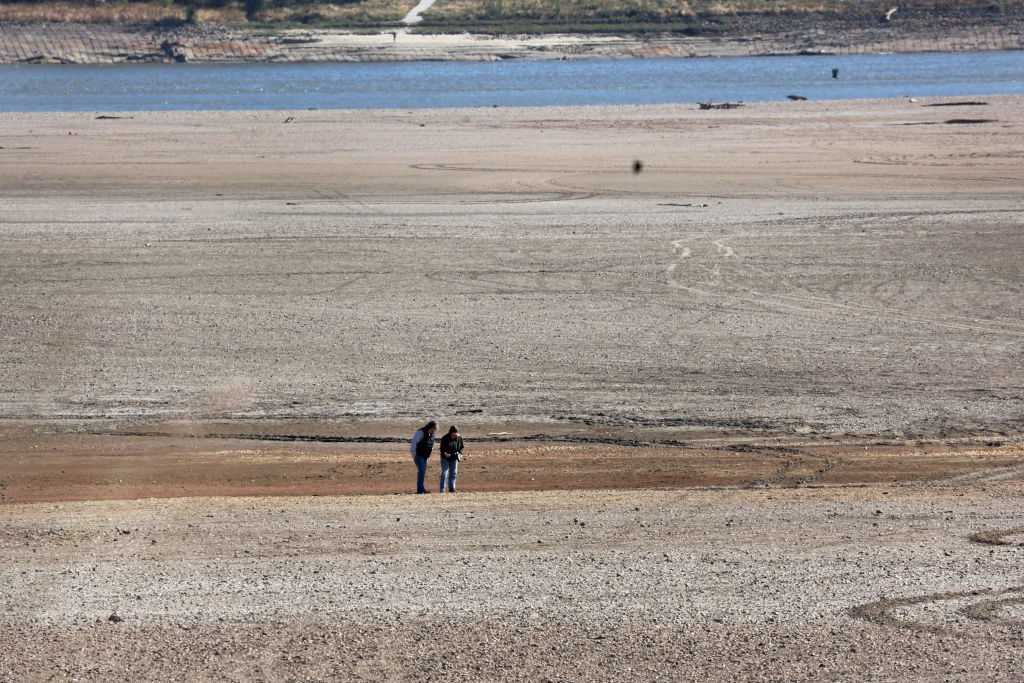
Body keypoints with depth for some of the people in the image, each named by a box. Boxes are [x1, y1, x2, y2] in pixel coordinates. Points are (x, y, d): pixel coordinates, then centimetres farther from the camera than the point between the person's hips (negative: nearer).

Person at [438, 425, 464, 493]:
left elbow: (461, 447, 6)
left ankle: (452, 488, 18)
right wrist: (445, 454, -31)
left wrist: (460, 453, -13)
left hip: (454, 459, 4)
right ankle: (442, 489, -3)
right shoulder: (445, 438, -17)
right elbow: (442, 449, -12)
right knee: (444, 473, -8)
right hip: (445, 458, -4)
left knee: (453, 474, 9)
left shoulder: (459, 438, -7)